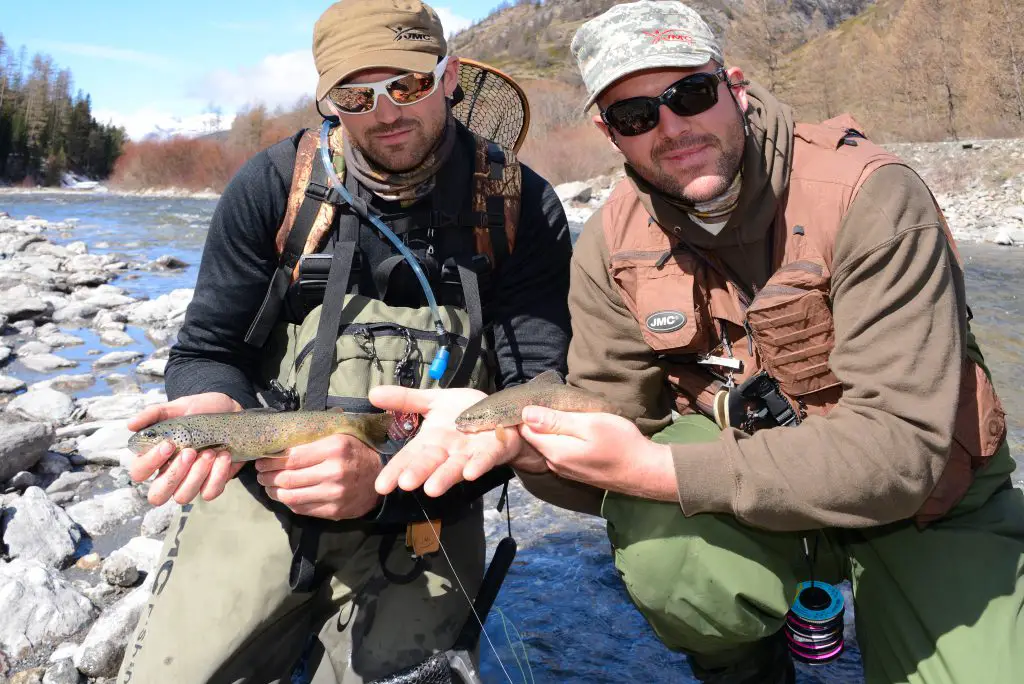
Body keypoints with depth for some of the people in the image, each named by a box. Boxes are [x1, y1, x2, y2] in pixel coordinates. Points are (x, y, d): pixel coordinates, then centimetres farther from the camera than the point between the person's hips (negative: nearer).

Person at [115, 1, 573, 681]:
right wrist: (215, 410, -24)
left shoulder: (520, 206, -9)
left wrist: (389, 479, -26)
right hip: (259, 486, 1)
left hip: (421, 514, 0)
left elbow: (538, 390, -13)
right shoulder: (276, 184, -5)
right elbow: (207, 351, 1)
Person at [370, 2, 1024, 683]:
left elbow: (899, 446, -28)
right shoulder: (614, 244, -8)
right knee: (660, 552, -28)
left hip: (927, 502, -2)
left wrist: (656, 468, -35)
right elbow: (612, 428, -7)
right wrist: (513, 429, -30)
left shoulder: (869, 197, -22)